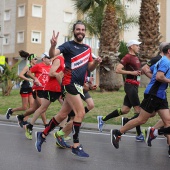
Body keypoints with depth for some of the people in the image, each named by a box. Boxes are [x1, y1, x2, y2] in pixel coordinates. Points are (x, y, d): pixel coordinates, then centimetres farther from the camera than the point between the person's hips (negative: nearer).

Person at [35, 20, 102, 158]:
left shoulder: (88, 49, 15)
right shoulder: (68, 45, -5)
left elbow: (89, 68, 20)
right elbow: (53, 54, -21)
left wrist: (96, 62, -1)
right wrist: (53, 45, -43)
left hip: (79, 85, 7)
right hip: (70, 83, -7)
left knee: (63, 115, 12)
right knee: (80, 112, -15)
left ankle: (42, 135, 27)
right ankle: (76, 146, -5)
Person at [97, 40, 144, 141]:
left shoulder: (136, 58, 18)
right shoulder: (128, 57, -10)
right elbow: (118, 70, -18)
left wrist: (139, 72, 12)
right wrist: (132, 72, -20)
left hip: (134, 86, 9)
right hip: (130, 85, -9)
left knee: (125, 110, 9)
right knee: (138, 110, -7)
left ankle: (102, 119, 20)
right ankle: (139, 135, 0)